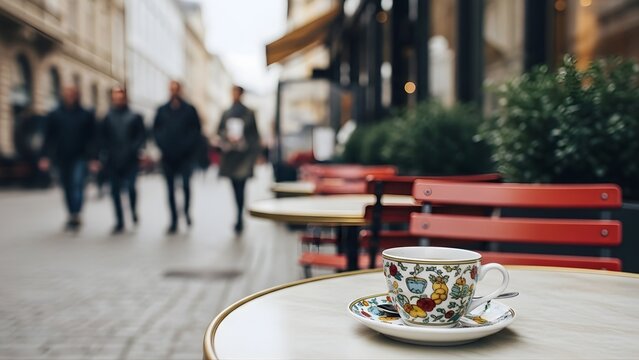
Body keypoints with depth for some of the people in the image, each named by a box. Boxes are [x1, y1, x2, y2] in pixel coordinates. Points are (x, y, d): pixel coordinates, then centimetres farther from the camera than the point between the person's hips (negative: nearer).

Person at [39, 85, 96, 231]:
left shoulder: (86, 115, 2)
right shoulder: (54, 115, 6)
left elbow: (92, 138, 1)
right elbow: (49, 137, 5)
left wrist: (93, 157, -6)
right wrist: (45, 156, -4)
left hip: (80, 157, -3)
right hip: (62, 158, 3)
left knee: (77, 183, -19)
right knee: (67, 188, 11)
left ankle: (75, 215, -20)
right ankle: (72, 216, 23)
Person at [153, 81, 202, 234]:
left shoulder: (189, 110, 3)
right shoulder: (162, 110, 9)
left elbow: (197, 130, 4)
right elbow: (156, 130, 14)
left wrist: (189, 147, -8)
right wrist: (162, 145, 0)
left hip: (185, 156, -2)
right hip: (168, 157, 2)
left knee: (186, 184, -14)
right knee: (171, 190, 5)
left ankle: (186, 211, 15)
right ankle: (174, 221, 14)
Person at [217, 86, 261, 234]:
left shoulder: (249, 113, 1)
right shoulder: (226, 114, 11)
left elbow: (254, 134, 2)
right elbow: (220, 131, 13)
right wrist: (227, 137, -8)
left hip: (244, 155, -3)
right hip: (230, 155, 3)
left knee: (240, 187, -11)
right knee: (236, 187, 8)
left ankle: (239, 219, -10)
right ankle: (240, 218, 21)